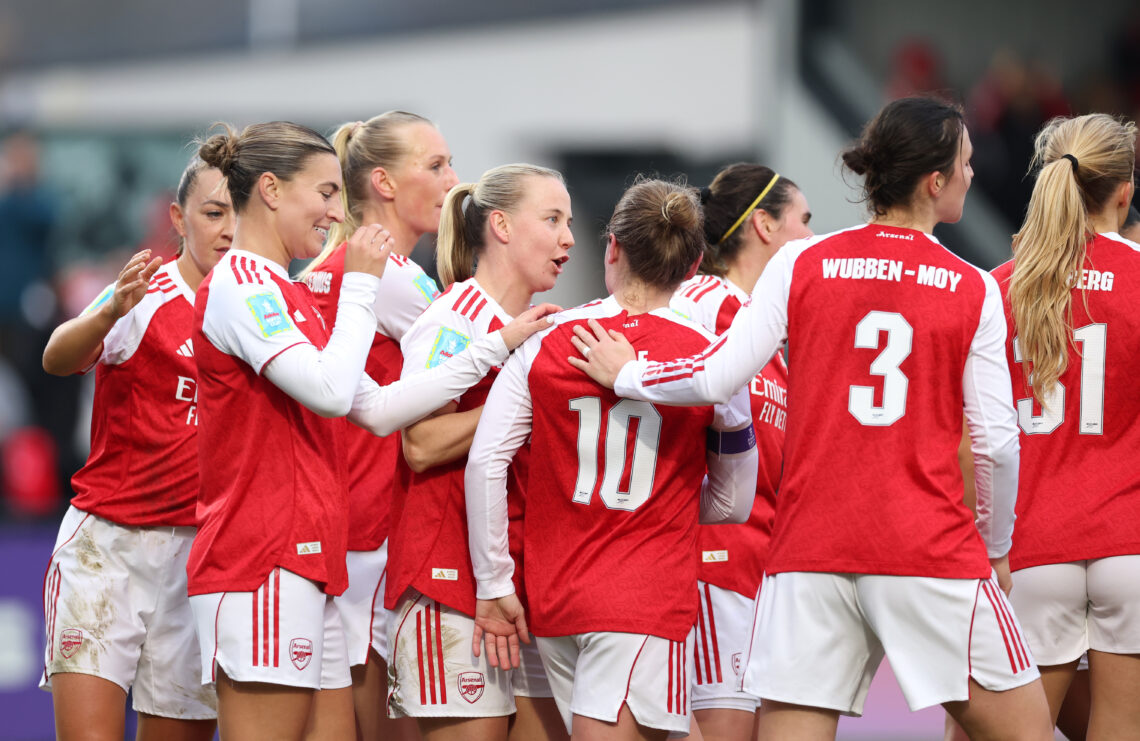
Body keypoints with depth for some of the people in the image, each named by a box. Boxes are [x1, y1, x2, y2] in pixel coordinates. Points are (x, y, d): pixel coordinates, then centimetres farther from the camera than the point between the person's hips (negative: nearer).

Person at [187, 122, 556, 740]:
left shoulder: (284, 293, 21)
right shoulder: (239, 286, -9)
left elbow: (378, 410, 19)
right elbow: (330, 389, -21)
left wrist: (494, 348, 19)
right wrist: (360, 285, -10)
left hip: (307, 562, 10)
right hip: (261, 562, -10)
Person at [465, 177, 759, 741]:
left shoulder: (545, 343, 1)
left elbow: (484, 462, -5)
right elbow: (732, 504, 7)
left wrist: (494, 585, 2)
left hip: (552, 601, 4)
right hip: (647, 603, -3)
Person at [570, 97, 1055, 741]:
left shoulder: (799, 265, 4)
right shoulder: (974, 290, 1)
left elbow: (716, 379, -2)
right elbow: (997, 440, -1)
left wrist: (624, 375, 16)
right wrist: (997, 547, 14)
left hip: (809, 552, 2)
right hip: (932, 553, -2)